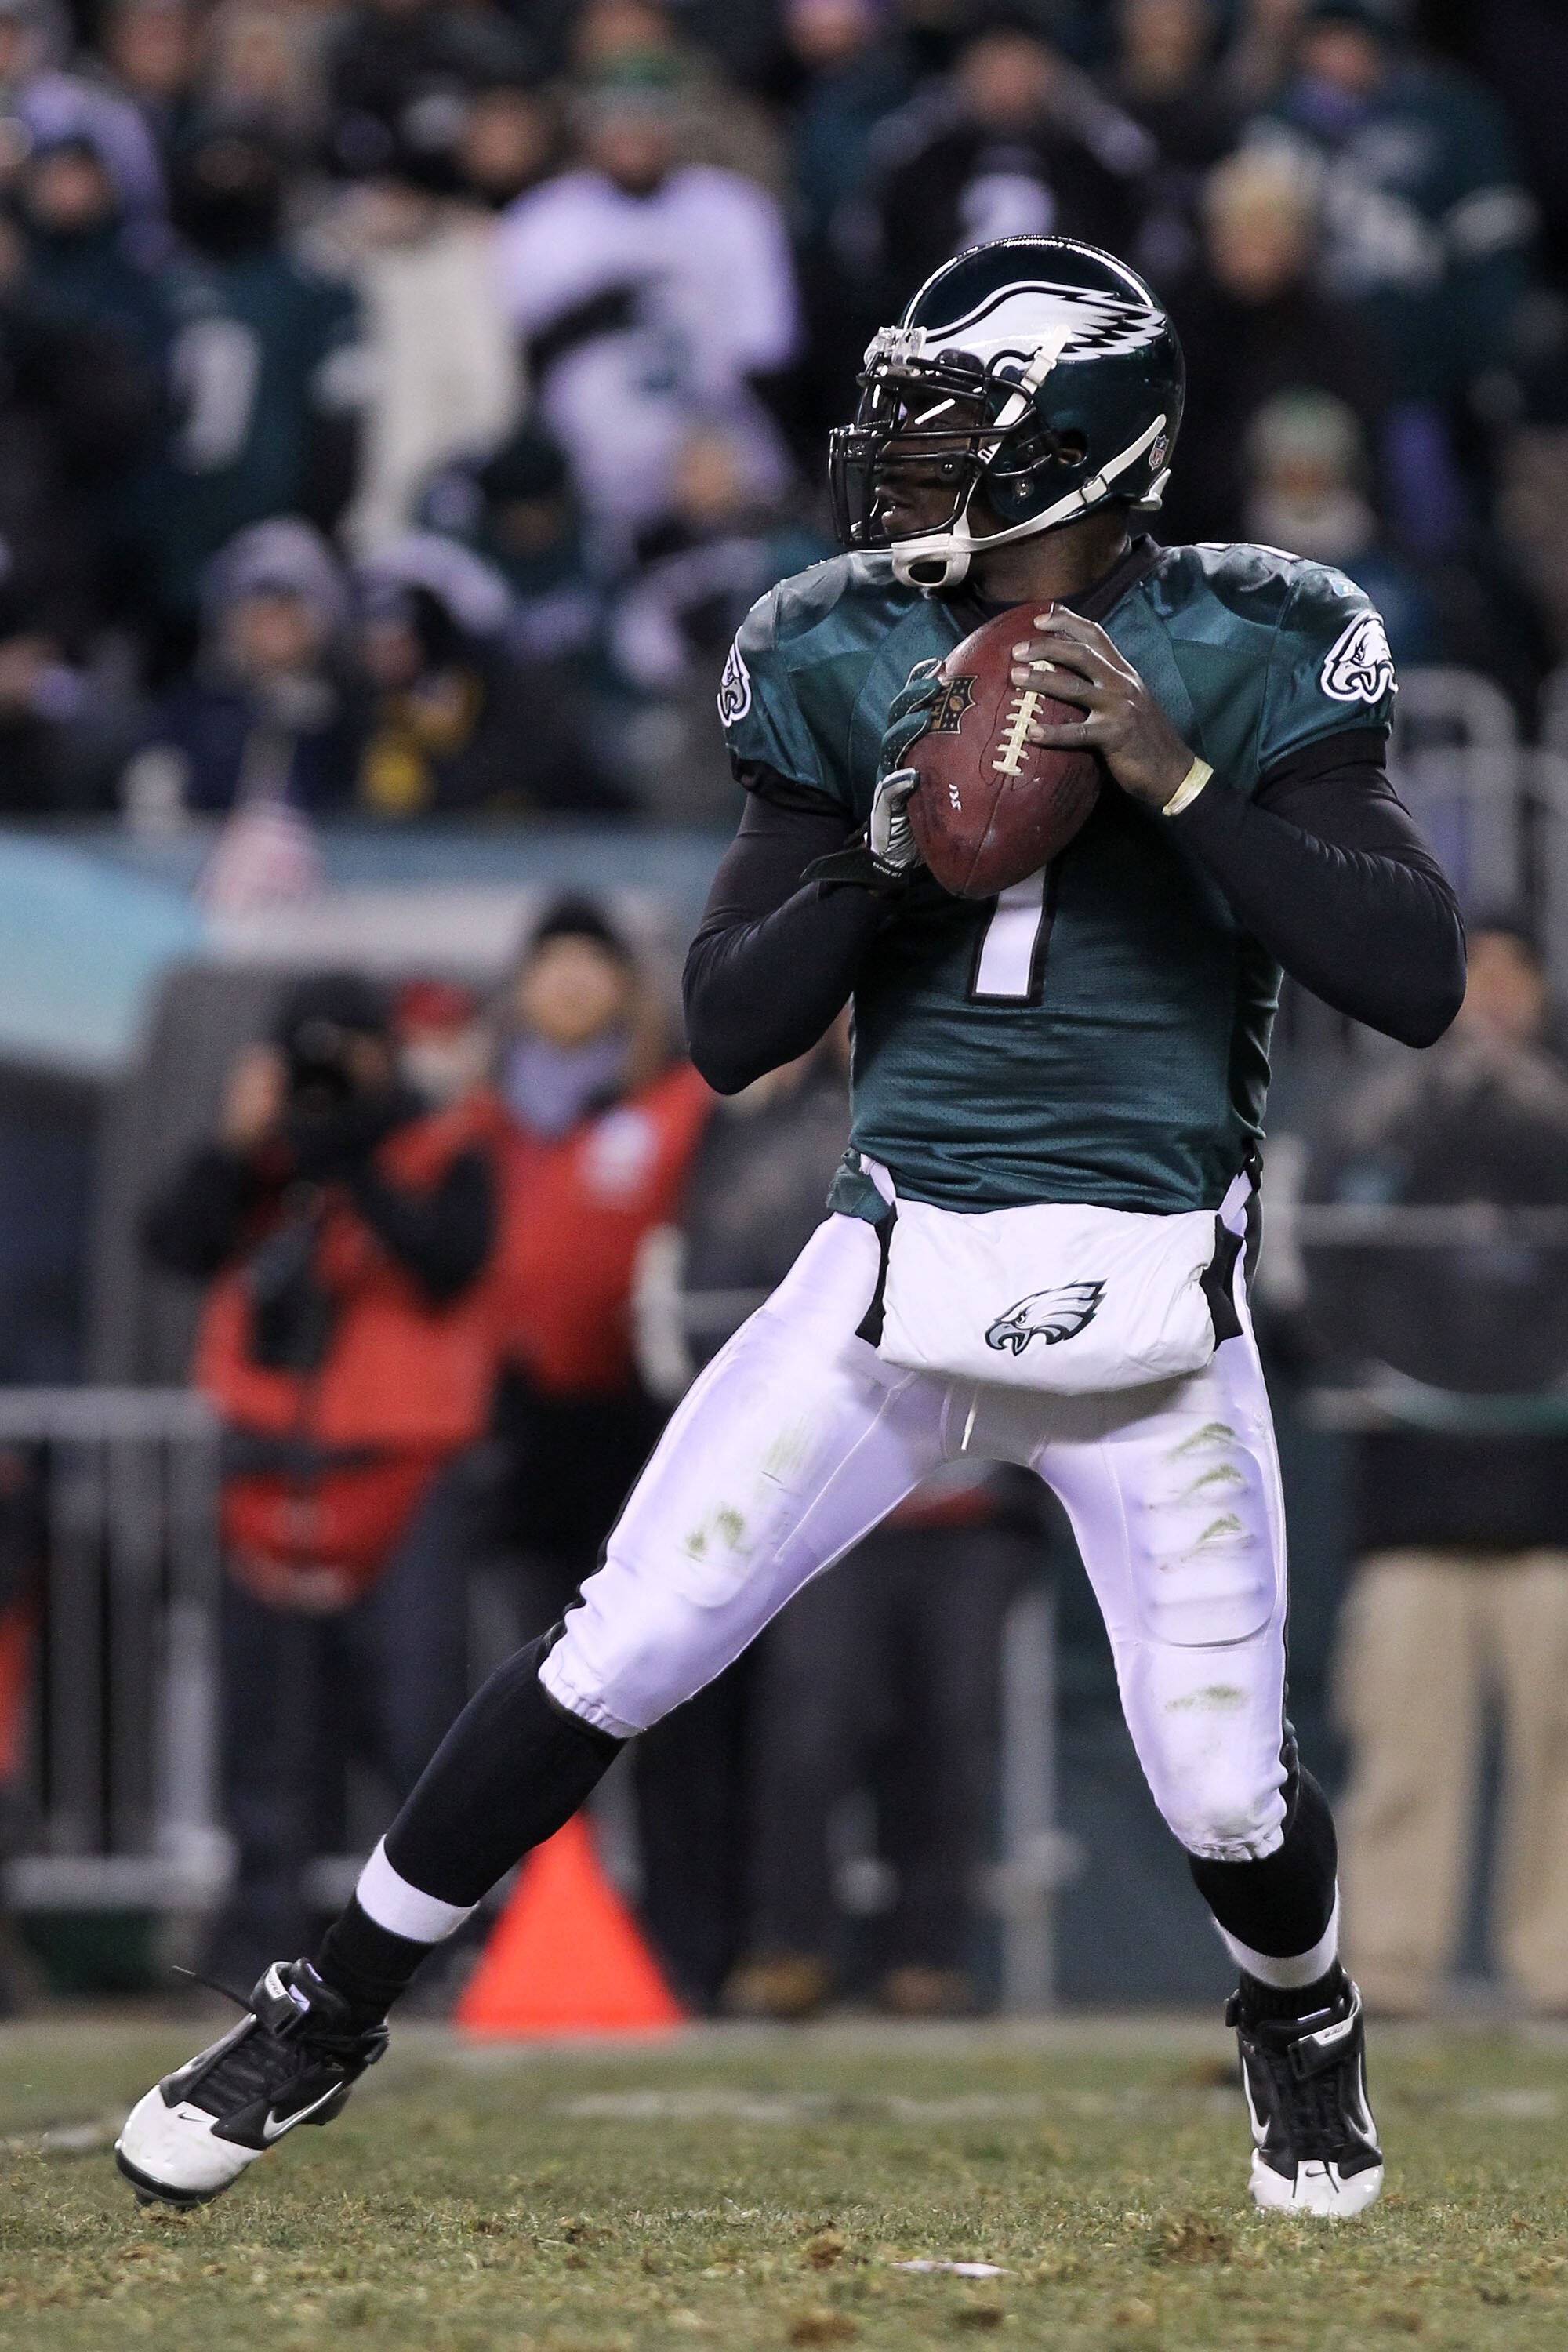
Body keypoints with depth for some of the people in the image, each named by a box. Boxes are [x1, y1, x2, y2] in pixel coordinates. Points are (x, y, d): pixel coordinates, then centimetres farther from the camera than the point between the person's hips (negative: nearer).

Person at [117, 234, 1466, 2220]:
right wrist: (886, 848, -16)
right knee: (612, 1663, -4)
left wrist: (1179, 784, -23)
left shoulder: (1245, 655, -6)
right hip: (896, 1281, 2)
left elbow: (1418, 981, -15)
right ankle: (330, 2014, 13)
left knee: (1224, 1790, 0)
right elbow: (729, 1033, 1)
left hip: (1150, 1307, -2)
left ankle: (1298, 2024, 34)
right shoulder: (852, 663, 2)